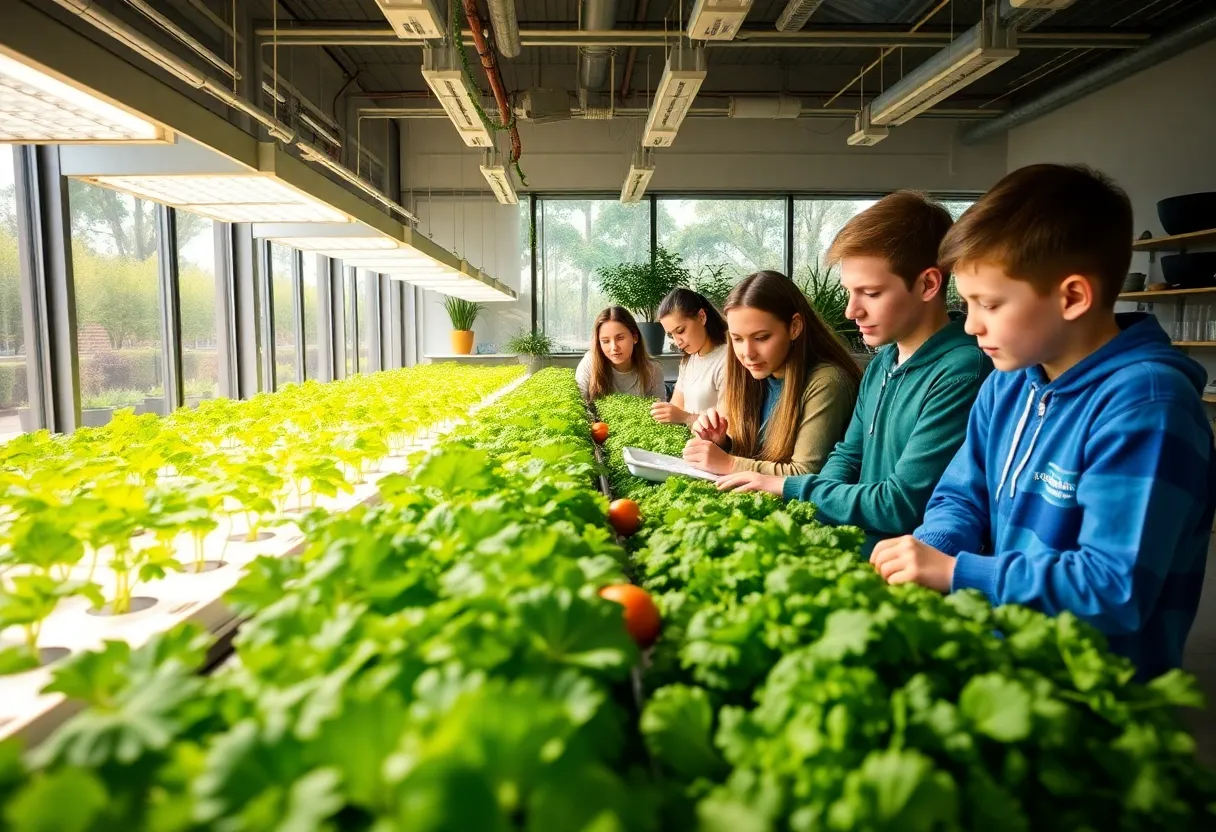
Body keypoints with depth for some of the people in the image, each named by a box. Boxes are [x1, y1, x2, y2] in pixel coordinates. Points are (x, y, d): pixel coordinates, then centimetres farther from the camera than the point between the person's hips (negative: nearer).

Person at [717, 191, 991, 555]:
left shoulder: (961, 373, -21)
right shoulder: (881, 364, 7)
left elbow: (902, 505, -22)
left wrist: (788, 488, -13)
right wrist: (809, 504, -6)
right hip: (854, 542, 7)